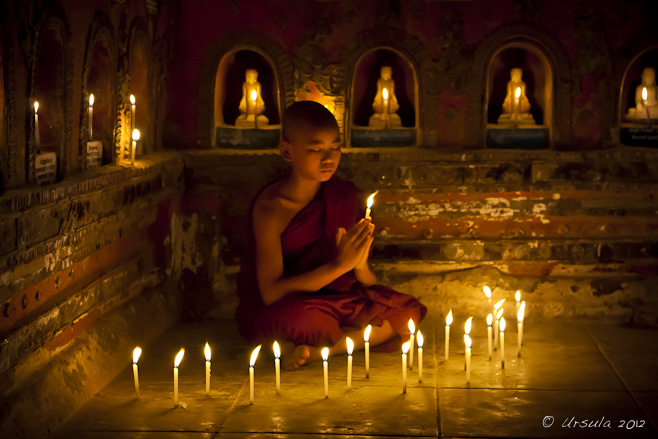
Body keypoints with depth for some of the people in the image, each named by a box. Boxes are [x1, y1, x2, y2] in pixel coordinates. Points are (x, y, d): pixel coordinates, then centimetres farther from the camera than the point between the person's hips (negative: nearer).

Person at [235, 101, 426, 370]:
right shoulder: (270, 207, -17)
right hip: (268, 313, -6)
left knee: (408, 312, -12)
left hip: (326, 299, 7)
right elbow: (271, 293, -25)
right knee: (305, 318, -40)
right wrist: (340, 264, -28)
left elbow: (368, 284, 5)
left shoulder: (344, 195, -1)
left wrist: (360, 263, -21)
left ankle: (313, 350, -17)